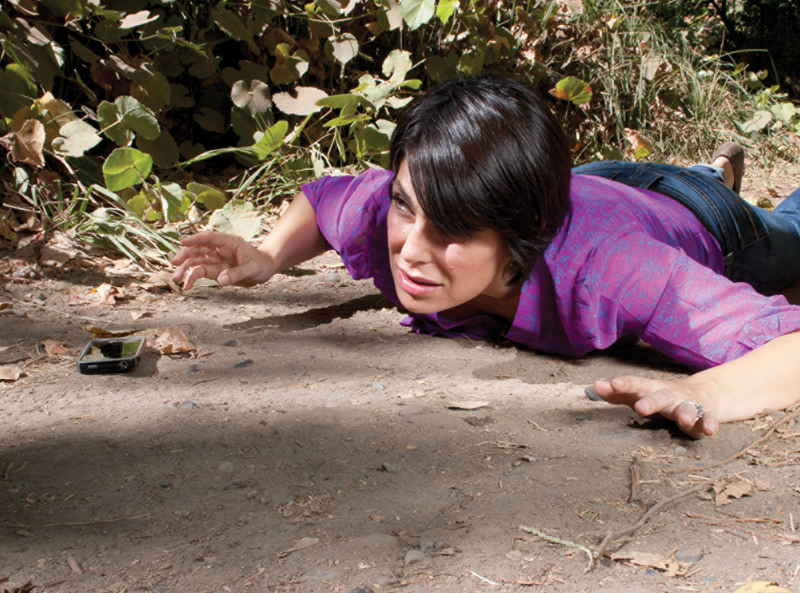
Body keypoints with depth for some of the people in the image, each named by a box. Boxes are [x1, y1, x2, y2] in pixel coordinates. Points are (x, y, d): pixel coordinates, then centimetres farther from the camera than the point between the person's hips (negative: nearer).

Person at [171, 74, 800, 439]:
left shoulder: (603, 268, -54)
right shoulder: (394, 210, -40)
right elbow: (320, 198, -15)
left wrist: (704, 393, -77)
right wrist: (268, 257, -34)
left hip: (699, 225, -3)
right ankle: (718, 169, 71)